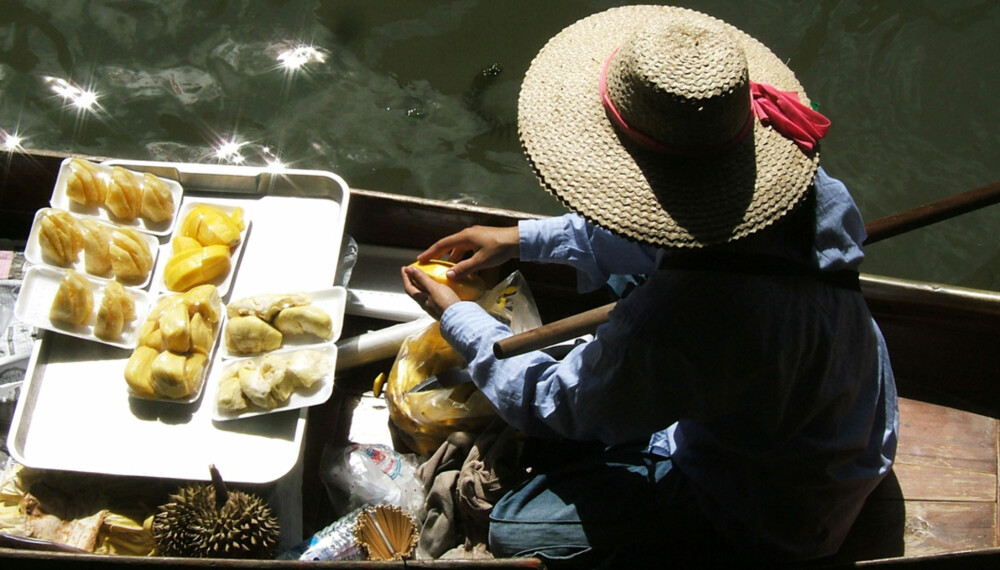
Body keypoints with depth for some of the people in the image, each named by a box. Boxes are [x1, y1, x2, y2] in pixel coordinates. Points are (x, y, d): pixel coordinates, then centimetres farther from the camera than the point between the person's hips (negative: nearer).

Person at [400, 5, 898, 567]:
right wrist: (524, 238, 4)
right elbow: (657, 234, 1)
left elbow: (555, 407, -19)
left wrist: (456, 317, -4)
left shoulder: (668, 324, -43)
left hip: (777, 521, -7)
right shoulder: (808, 187, -21)